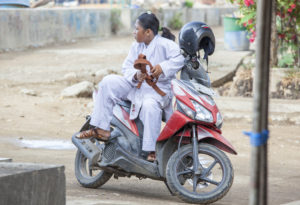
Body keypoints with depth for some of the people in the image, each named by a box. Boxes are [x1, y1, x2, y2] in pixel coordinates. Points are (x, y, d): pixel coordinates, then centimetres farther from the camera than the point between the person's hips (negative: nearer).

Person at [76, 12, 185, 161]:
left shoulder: (164, 44, -9)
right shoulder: (136, 46, 14)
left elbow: (180, 57, -22)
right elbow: (127, 68, 9)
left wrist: (163, 67, -32)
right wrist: (135, 76, -14)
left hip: (158, 88, -7)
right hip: (135, 86, 7)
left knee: (149, 105, -40)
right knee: (108, 82, -7)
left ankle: (153, 150, -33)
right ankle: (101, 129, -9)